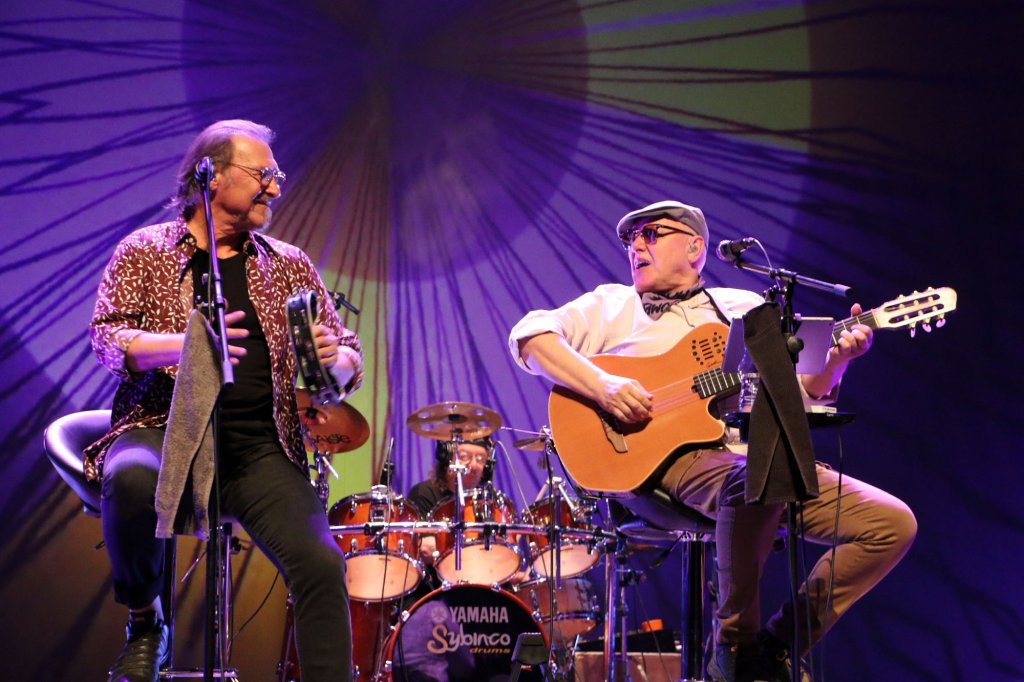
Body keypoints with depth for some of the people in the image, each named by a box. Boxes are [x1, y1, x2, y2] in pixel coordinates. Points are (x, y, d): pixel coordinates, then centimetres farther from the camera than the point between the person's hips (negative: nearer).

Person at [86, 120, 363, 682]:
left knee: (322, 567, -23)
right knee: (130, 480, -37)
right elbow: (107, 339, -4)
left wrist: (333, 359, -10)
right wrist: (184, 344, -24)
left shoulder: (289, 266, 18)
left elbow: (349, 362, 16)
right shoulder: (145, 251, 10)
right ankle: (143, 623, -10)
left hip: (260, 447, 2)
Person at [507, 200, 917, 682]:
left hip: (763, 457, 5)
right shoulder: (613, 305, 16)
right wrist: (602, 385, -16)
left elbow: (802, 393, 18)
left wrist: (838, 358, -4)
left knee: (893, 523, -11)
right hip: (667, 457, -5)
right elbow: (530, 335, -1)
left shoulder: (747, 308, 24)